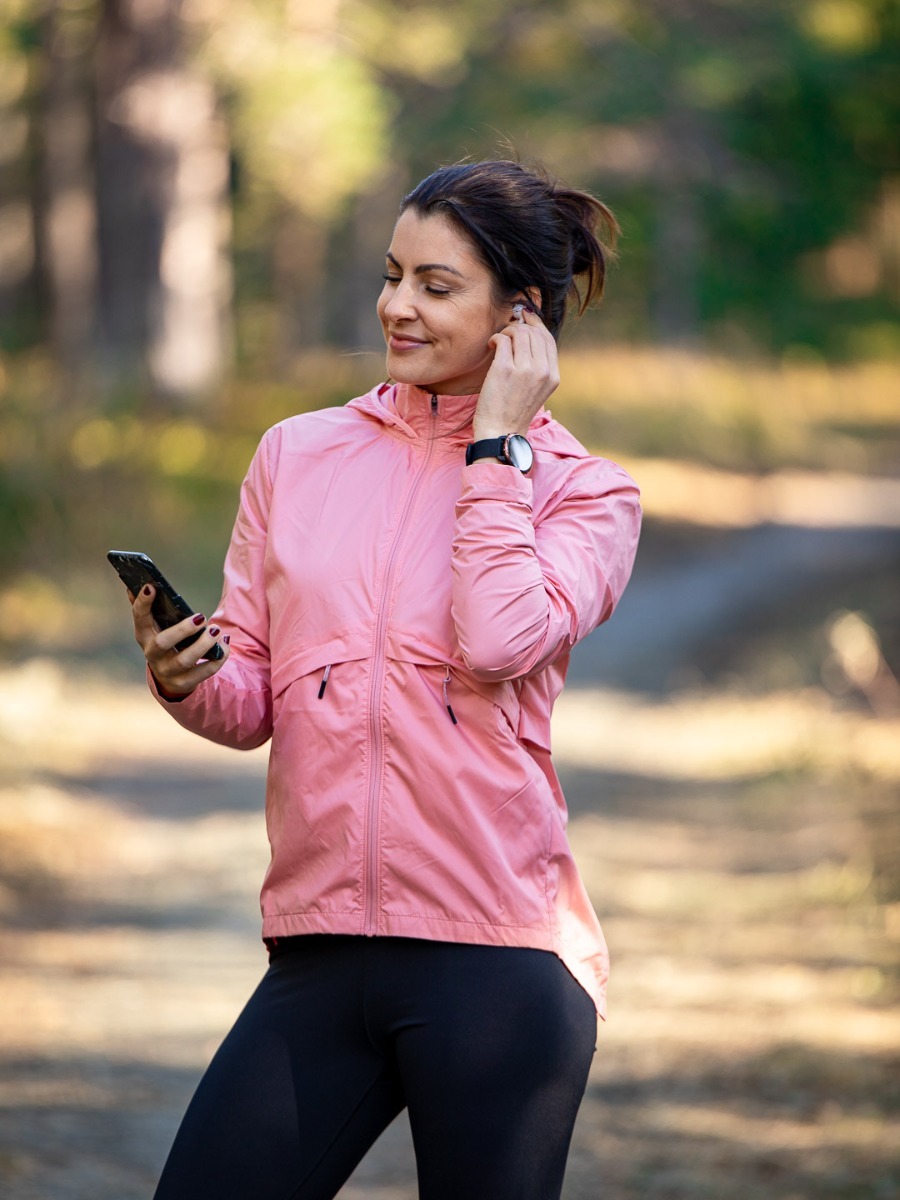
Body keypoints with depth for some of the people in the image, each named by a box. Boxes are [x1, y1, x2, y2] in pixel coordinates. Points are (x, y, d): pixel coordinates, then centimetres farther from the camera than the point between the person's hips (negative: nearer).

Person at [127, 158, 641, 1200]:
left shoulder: (582, 490, 4)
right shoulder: (298, 455, 13)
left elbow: (497, 645, -17)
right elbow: (251, 703, 12)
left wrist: (496, 446, -7)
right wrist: (187, 679, -11)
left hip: (494, 958, -3)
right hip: (319, 951, 3)